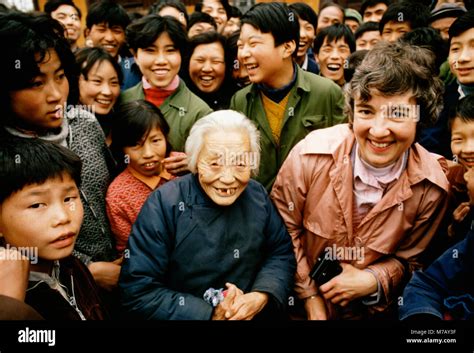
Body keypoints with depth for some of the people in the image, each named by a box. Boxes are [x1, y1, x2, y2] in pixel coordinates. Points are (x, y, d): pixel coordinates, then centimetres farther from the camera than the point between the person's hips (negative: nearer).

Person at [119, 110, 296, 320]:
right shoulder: (164, 205, -15)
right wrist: (210, 314, -18)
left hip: (254, 314, 4)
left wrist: (260, 298, -10)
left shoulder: (258, 195, -2)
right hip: (196, 314, -3)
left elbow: (281, 253, 7)